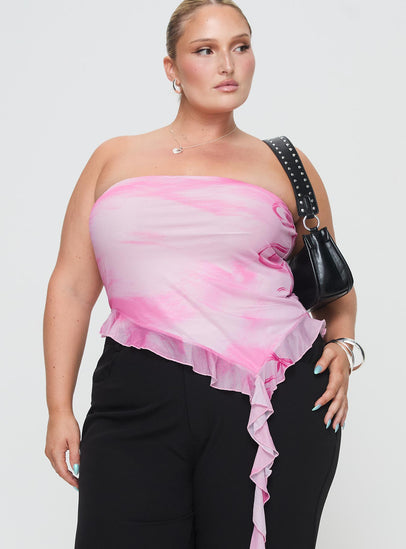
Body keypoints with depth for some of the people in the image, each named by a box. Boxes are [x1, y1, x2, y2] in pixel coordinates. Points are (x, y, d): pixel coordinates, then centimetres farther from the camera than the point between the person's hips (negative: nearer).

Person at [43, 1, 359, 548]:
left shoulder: (285, 167, 13)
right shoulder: (115, 160, 14)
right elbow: (72, 286, 12)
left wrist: (342, 345, 5)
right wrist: (60, 409, 7)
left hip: (277, 400, 0)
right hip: (140, 400, 0)